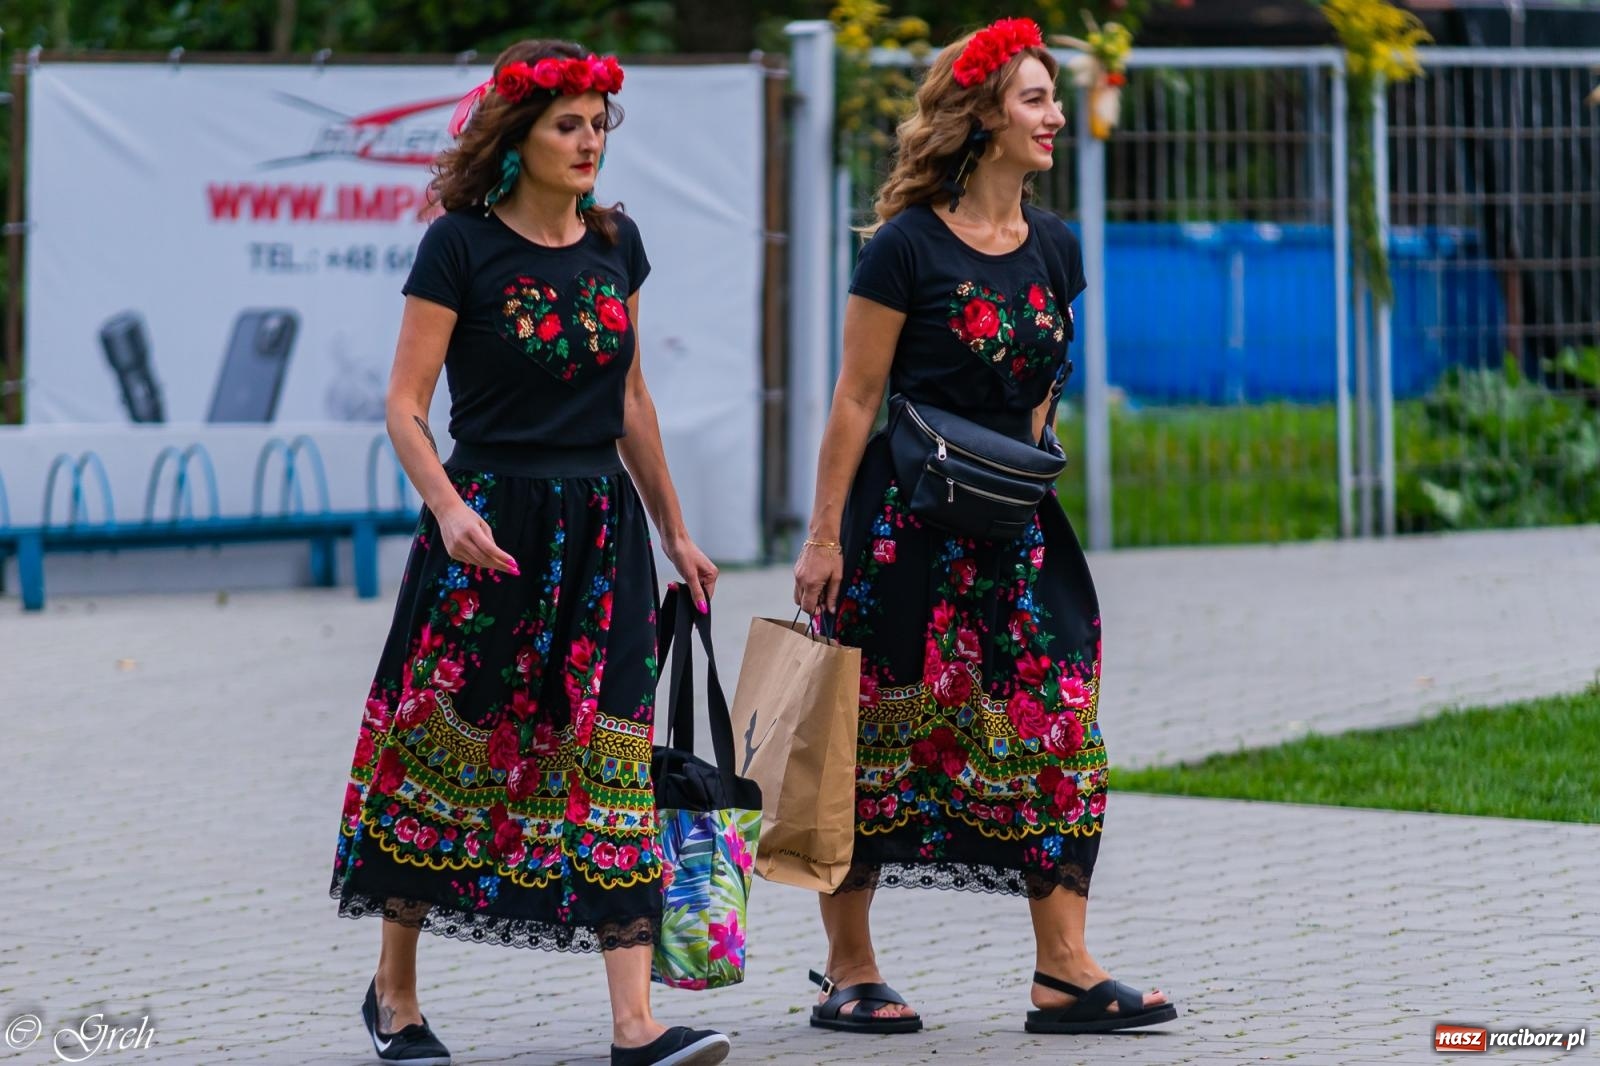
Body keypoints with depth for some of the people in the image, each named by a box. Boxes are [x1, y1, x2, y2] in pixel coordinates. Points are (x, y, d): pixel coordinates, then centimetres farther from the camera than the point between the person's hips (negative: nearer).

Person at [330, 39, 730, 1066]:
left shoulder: (614, 241, 10)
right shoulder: (460, 246, -5)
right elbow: (406, 406, -8)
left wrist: (675, 531, 20)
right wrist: (448, 508, -23)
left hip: (601, 529, 4)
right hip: (488, 529, -4)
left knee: (611, 761, -4)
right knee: (447, 748, 3)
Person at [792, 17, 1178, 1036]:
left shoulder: (1056, 248, 8)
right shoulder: (909, 246, -10)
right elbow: (856, 401, -9)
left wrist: (1016, 479, 14)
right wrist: (826, 538, -10)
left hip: (1014, 523, 6)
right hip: (904, 525, -6)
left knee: (1055, 725, -1)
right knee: (876, 734, 1)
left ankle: (1064, 971, 0)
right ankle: (848, 970, 11)